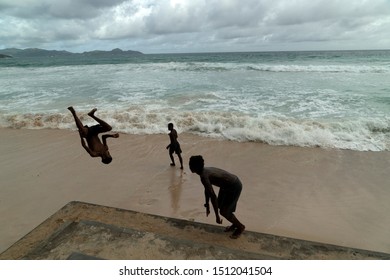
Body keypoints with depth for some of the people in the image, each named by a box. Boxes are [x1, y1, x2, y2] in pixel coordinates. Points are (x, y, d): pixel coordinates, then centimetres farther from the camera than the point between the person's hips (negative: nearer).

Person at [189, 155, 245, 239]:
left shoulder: (204, 176, -25)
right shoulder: (205, 170, 3)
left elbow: (213, 196, -27)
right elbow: (207, 189, 16)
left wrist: (217, 216, -21)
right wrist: (207, 205, 24)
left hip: (234, 187, -9)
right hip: (228, 185, 9)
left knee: (224, 211, 1)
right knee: (220, 205, 17)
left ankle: (240, 227, 22)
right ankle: (235, 224, 34)